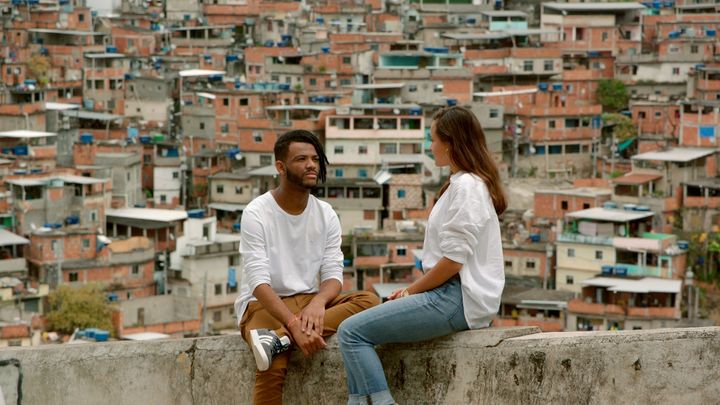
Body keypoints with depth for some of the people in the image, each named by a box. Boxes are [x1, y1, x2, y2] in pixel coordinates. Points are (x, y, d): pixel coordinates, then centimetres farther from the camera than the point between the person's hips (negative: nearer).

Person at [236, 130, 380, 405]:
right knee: (273, 367, -36)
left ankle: (279, 340, -35)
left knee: (369, 300, -23)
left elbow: (333, 275, -1)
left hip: (310, 302, 5)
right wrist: (295, 324, -33)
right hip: (264, 305, -5)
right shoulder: (257, 213, -9)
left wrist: (318, 302, -26)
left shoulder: (326, 214, 6)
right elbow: (258, 281, -19)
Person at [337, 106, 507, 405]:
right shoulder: (463, 184, 20)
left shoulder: (466, 186, -12)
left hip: (456, 300, -11)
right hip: (453, 294, 11)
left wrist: (412, 290, -6)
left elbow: (453, 259, -18)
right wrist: (413, 290, 12)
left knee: (352, 332, -15)